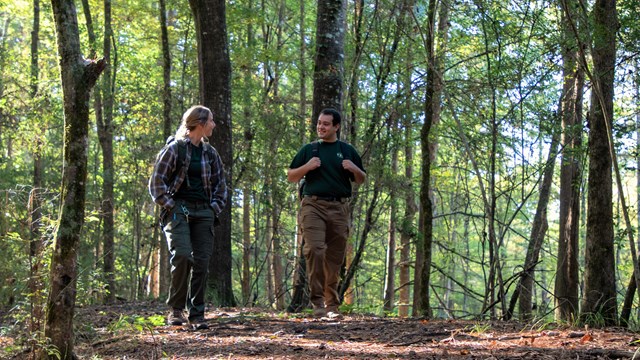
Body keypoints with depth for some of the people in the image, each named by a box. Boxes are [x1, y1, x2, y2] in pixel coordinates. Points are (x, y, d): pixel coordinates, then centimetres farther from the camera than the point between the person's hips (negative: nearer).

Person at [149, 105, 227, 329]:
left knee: (202, 261, -2)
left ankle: (197, 314, 4)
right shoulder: (174, 148, -2)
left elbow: (220, 183, 24)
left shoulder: (210, 153, 16)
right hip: (179, 209, -5)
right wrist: (169, 206, -10)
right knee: (182, 255, -21)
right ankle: (176, 309, -8)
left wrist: (215, 208, 11)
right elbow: (157, 181, -4)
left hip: (203, 212, 5)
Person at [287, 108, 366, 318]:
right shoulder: (309, 150, 14)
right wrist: (307, 167, -4)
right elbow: (291, 177, 14)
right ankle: (317, 300, -14)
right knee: (314, 250, -18)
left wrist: (354, 169, -3)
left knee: (335, 259, 3)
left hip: (339, 208, 1)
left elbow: (361, 180, 19)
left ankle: (332, 305, 10)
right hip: (313, 206, -1)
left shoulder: (347, 151, 16)